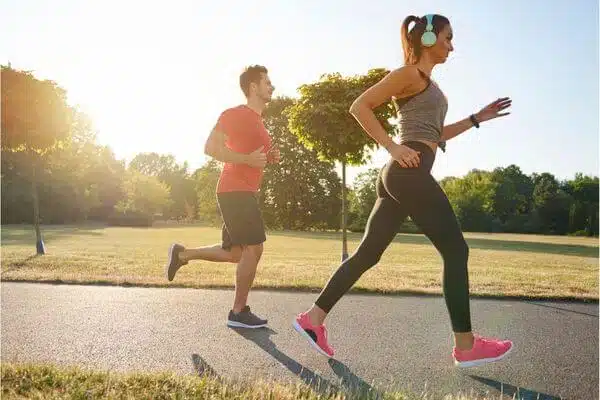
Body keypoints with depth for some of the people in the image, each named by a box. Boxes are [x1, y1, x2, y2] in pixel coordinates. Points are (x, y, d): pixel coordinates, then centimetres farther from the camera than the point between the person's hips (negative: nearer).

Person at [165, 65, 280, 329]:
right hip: (235, 191, -10)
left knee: (235, 253, 13)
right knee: (253, 248, -8)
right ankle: (239, 312, 2)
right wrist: (248, 159, -23)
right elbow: (211, 147, -17)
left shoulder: (258, 121, 20)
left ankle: (182, 254, 25)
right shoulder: (234, 114, -9)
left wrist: (270, 158, 10)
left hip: (244, 193, 10)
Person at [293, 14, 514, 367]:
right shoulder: (410, 73, -2)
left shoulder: (427, 83, 27)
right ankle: (466, 346, 3)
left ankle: (313, 318, 9)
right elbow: (359, 106, -10)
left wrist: (477, 118, 26)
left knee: (368, 253, 7)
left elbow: (435, 135, 32)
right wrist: (394, 148, -15)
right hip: (410, 173, -10)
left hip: (400, 177, 10)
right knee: (456, 251, -4)